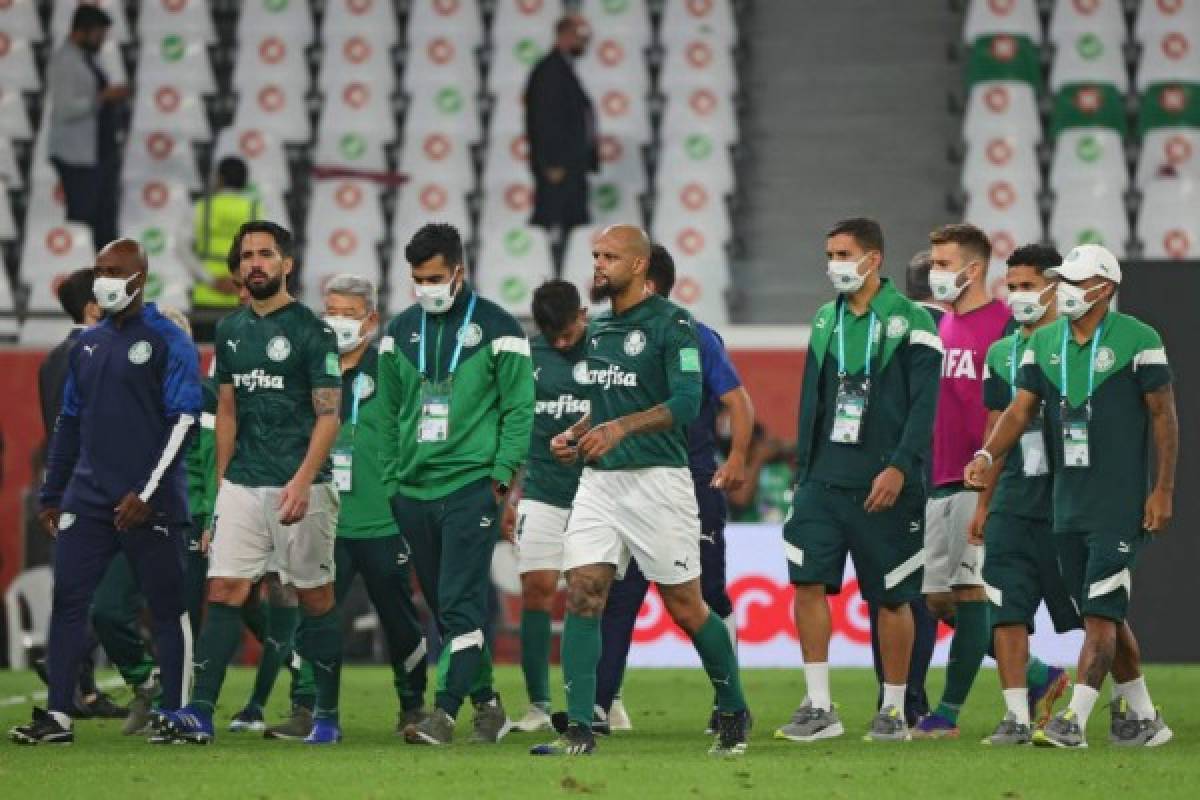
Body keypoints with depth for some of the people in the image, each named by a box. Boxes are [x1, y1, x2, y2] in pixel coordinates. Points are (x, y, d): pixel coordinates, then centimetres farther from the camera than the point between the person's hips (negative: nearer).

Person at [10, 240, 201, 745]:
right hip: (88, 497, 6)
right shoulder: (87, 345, 14)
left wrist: (146, 493, -15)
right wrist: (51, 494, 18)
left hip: (149, 504, -6)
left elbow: (183, 421, -10)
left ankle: (175, 716, 7)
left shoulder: (167, 342, -5)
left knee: (167, 608, 1)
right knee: (67, 600, -1)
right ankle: (58, 717, 0)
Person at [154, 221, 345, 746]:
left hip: (299, 486, -5)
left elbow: (328, 415, -10)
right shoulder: (231, 331, 13)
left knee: (315, 598, 2)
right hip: (242, 484, 5)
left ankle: (327, 715, 11)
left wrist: (302, 480, -20)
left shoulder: (311, 331, -6)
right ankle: (200, 714, -9)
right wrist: (221, 481, 14)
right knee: (225, 591, -4)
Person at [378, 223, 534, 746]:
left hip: (470, 484, -5)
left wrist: (502, 472, -11)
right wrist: (391, 478, 10)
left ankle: (444, 713, -16)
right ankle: (487, 703, 18)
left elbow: (519, 407, -2)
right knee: (443, 609, 8)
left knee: (461, 605, -12)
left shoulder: (495, 328, -1)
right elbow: (389, 413, 17)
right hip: (414, 488, 5)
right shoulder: (401, 331, 12)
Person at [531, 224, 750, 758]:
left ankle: (733, 715, 20)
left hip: (656, 479, -7)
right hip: (599, 480, 7)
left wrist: (620, 428, -29)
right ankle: (579, 730, -8)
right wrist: (575, 435, 8)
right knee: (582, 596, -7)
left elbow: (687, 402, -19)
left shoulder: (671, 324, -8)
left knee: (686, 608, 1)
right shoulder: (598, 329, 15)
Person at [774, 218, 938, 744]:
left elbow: (923, 406, -10)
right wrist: (804, 473, 14)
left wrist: (899, 468, -20)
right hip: (824, 479, 5)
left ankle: (894, 710, 13)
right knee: (808, 582, -7)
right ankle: (819, 707, -3)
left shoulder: (910, 321, -5)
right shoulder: (826, 320, 13)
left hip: (883, 484, -5)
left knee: (891, 598, 2)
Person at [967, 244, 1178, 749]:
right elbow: (1021, 410, 5)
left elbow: (1164, 416, -4)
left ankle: (1074, 720, -15)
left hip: (1121, 505, -6)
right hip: (1068, 507, 6)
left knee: (1100, 612, -11)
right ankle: (1142, 717, 22)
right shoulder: (1044, 343, 8)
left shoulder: (1137, 341, -7)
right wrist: (987, 455, -13)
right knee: (1102, 615, 11)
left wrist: (1163, 490, -8)